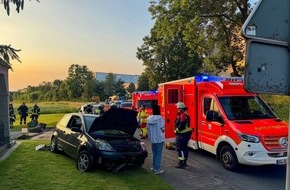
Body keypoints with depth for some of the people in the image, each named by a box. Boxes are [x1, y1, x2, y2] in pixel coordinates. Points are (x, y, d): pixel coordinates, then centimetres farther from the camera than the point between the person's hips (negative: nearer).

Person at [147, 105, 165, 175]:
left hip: (152, 138, 5)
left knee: (154, 153, 19)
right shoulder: (160, 118, -14)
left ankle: (154, 167, 28)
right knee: (158, 154, 2)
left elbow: (147, 128, 5)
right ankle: (157, 169, 4)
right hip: (159, 138, -5)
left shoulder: (149, 118, -1)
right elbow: (162, 129, -12)